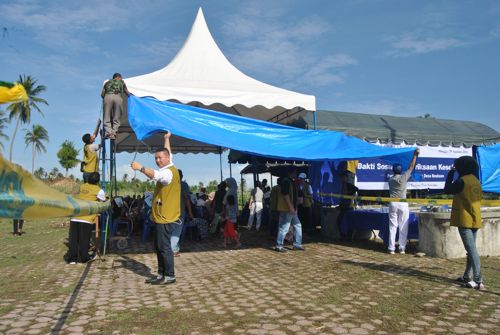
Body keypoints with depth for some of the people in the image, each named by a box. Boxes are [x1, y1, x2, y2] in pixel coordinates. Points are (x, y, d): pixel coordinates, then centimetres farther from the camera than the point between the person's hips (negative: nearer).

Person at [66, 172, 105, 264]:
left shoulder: (82, 187, 16)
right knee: (84, 239, 6)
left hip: (74, 216, 5)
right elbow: (103, 202, 11)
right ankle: (84, 258, 17)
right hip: (86, 218, -4)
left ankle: (71, 257, 16)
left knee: (73, 238, 10)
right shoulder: (99, 191, 1)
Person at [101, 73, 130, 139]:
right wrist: (129, 95, 58)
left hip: (108, 97, 1)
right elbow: (127, 93, 35)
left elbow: (102, 94, 24)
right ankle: (114, 132, -13)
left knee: (107, 117, 0)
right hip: (118, 97, -1)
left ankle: (108, 131, -18)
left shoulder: (107, 82, 30)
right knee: (116, 118, 2)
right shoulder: (121, 82, 29)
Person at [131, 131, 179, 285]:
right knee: (159, 247, 13)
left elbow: (155, 175, -36)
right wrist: (167, 138, 43)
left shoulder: (169, 172, -14)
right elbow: (167, 151, 32)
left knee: (164, 247, -6)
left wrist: (141, 168, -43)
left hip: (165, 218, -10)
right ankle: (161, 274, 20)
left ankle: (170, 276, 0)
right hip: (161, 216, 10)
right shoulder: (169, 168, 15)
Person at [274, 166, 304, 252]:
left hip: (291, 209, 11)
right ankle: (279, 246, 3)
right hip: (286, 209, -11)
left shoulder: (291, 182, 17)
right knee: (284, 227, -6)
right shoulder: (286, 181, -16)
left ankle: (297, 244, 20)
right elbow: (285, 195, -23)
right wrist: (291, 207, -24)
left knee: (297, 225, 14)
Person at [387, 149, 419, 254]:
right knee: (403, 227, 5)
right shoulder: (404, 177, -3)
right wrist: (415, 155, 14)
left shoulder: (390, 180, 6)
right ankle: (402, 248, 5)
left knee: (392, 227, 4)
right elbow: (411, 167, 6)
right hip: (402, 204, -2)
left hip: (392, 204, 2)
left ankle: (391, 248, 4)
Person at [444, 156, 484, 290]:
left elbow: (447, 190, -3)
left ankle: (478, 281, -12)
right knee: (471, 249, 14)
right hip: (475, 219, 9)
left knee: (471, 250, -10)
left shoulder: (462, 180, -14)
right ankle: (467, 276, 24)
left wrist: (450, 174, 6)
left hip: (465, 220, -8)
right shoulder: (476, 181, 11)